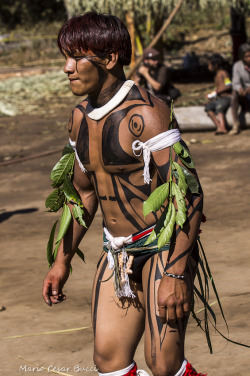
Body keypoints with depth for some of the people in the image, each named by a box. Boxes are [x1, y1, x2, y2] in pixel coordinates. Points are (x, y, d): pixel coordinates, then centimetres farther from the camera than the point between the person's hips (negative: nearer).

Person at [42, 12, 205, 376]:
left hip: (165, 247, -7)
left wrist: (176, 274, -28)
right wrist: (62, 261, 19)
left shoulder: (145, 113, -20)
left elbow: (189, 195, -23)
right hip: (118, 251, 8)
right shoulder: (80, 117, 6)